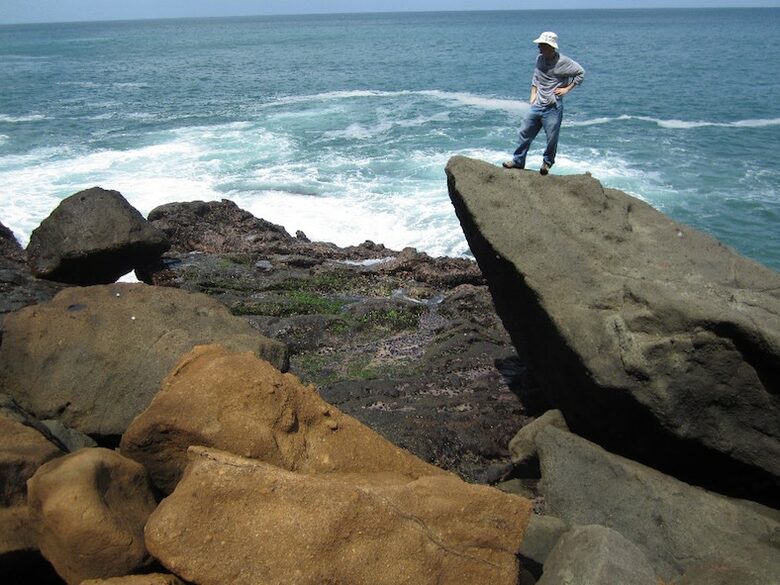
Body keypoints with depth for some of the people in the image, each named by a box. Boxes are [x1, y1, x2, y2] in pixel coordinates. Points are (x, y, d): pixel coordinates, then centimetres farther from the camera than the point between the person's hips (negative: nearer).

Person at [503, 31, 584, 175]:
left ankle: (547, 163, 25)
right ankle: (518, 161, 22)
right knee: (525, 133, 9)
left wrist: (567, 89, -8)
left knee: (552, 138, 3)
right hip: (537, 105, 6)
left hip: (553, 107, -5)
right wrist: (533, 95, 10)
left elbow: (581, 73, -4)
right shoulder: (539, 59, 5)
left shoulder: (563, 62, -12)